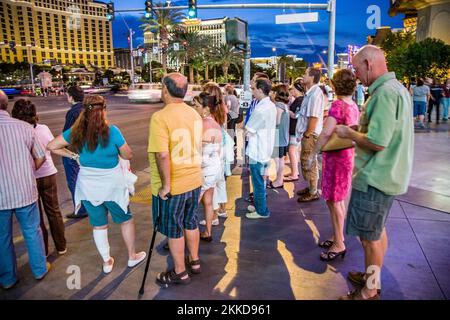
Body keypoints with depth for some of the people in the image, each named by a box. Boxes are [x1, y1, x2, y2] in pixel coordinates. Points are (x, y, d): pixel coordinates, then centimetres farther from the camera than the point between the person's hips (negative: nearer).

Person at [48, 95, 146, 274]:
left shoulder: (76, 131, -6)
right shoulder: (112, 131, -18)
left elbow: (51, 146, 0)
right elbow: (128, 155, -10)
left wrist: (73, 156, 4)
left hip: (88, 187, 3)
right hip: (112, 186, -3)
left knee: (98, 225, 17)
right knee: (126, 220, 18)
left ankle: (107, 262, 31)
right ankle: (132, 256, 31)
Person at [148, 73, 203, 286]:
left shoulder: (160, 117, -21)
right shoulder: (194, 113, 2)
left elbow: (162, 155, -28)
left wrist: (165, 185, -18)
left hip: (172, 187, -7)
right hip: (195, 180, 7)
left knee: (173, 230, 11)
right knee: (191, 222, 22)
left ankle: (180, 273, 27)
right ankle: (194, 262, 40)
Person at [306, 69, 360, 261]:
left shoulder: (338, 105, -18)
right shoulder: (354, 106, 7)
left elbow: (326, 133, -27)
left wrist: (313, 154, -20)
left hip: (336, 156, -9)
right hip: (347, 154, 9)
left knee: (333, 201, 1)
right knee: (339, 199, 18)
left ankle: (339, 245, 10)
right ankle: (338, 236, 32)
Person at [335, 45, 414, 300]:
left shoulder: (385, 92, -22)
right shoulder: (397, 88, 12)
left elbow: (377, 142, -28)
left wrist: (349, 133, -12)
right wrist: (357, 129, 10)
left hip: (375, 178, -10)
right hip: (387, 175, 10)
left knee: (370, 236, 3)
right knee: (378, 230, 21)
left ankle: (369, 291, 19)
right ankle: (373, 277, 38)